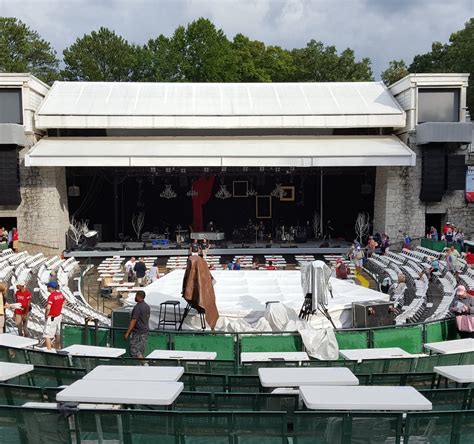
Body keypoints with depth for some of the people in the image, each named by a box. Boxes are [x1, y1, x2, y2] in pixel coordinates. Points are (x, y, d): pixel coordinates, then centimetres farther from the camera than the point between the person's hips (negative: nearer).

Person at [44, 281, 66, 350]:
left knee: (47, 335, -4)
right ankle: (57, 349, 32)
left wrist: (46, 315, -15)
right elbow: (64, 301, 22)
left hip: (52, 318, -8)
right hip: (59, 316, 9)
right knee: (57, 334, 20)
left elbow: (48, 308, -31)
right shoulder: (60, 294, 3)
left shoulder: (51, 296, -22)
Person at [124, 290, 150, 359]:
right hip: (145, 331, 9)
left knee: (134, 351, -6)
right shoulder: (147, 306, 9)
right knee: (141, 351, 13)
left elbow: (133, 321, -20)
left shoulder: (137, 307, -18)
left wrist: (127, 333, -17)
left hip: (137, 332, -9)